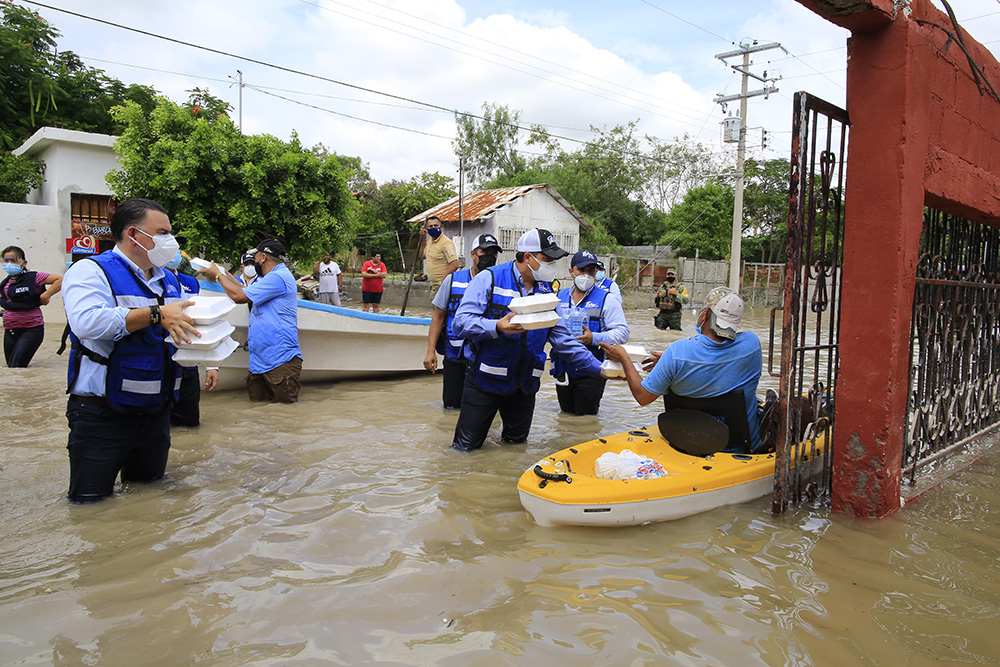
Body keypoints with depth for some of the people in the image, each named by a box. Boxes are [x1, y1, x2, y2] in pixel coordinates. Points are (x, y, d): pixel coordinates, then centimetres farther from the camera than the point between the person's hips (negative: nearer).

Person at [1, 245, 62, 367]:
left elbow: (60, 280, -17)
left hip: (31, 330, -7)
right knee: (10, 366, 10)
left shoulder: (33, 277, -10)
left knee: (16, 367, -16)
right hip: (10, 331, 7)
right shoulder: (6, 282, 11)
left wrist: (44, 296, -16)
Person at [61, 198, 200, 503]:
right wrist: (156, 314, -28)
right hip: (102, 416, -6)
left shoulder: (167, 280, 14)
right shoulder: (90, 271, -8)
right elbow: (88, 322, -28)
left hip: (156, 412, 7)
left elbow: (182, 329, 24)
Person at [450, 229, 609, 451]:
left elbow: (563, 339, 7)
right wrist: (497, 327, -35)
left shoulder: (545, 292, 8)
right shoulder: (489, 279, -9)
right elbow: (461, 322, -18)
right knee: (467, 446, 1)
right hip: (485, 380, -5)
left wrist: (599, 368, 1)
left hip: (524, 383, 5)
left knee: (517, 441, 15)